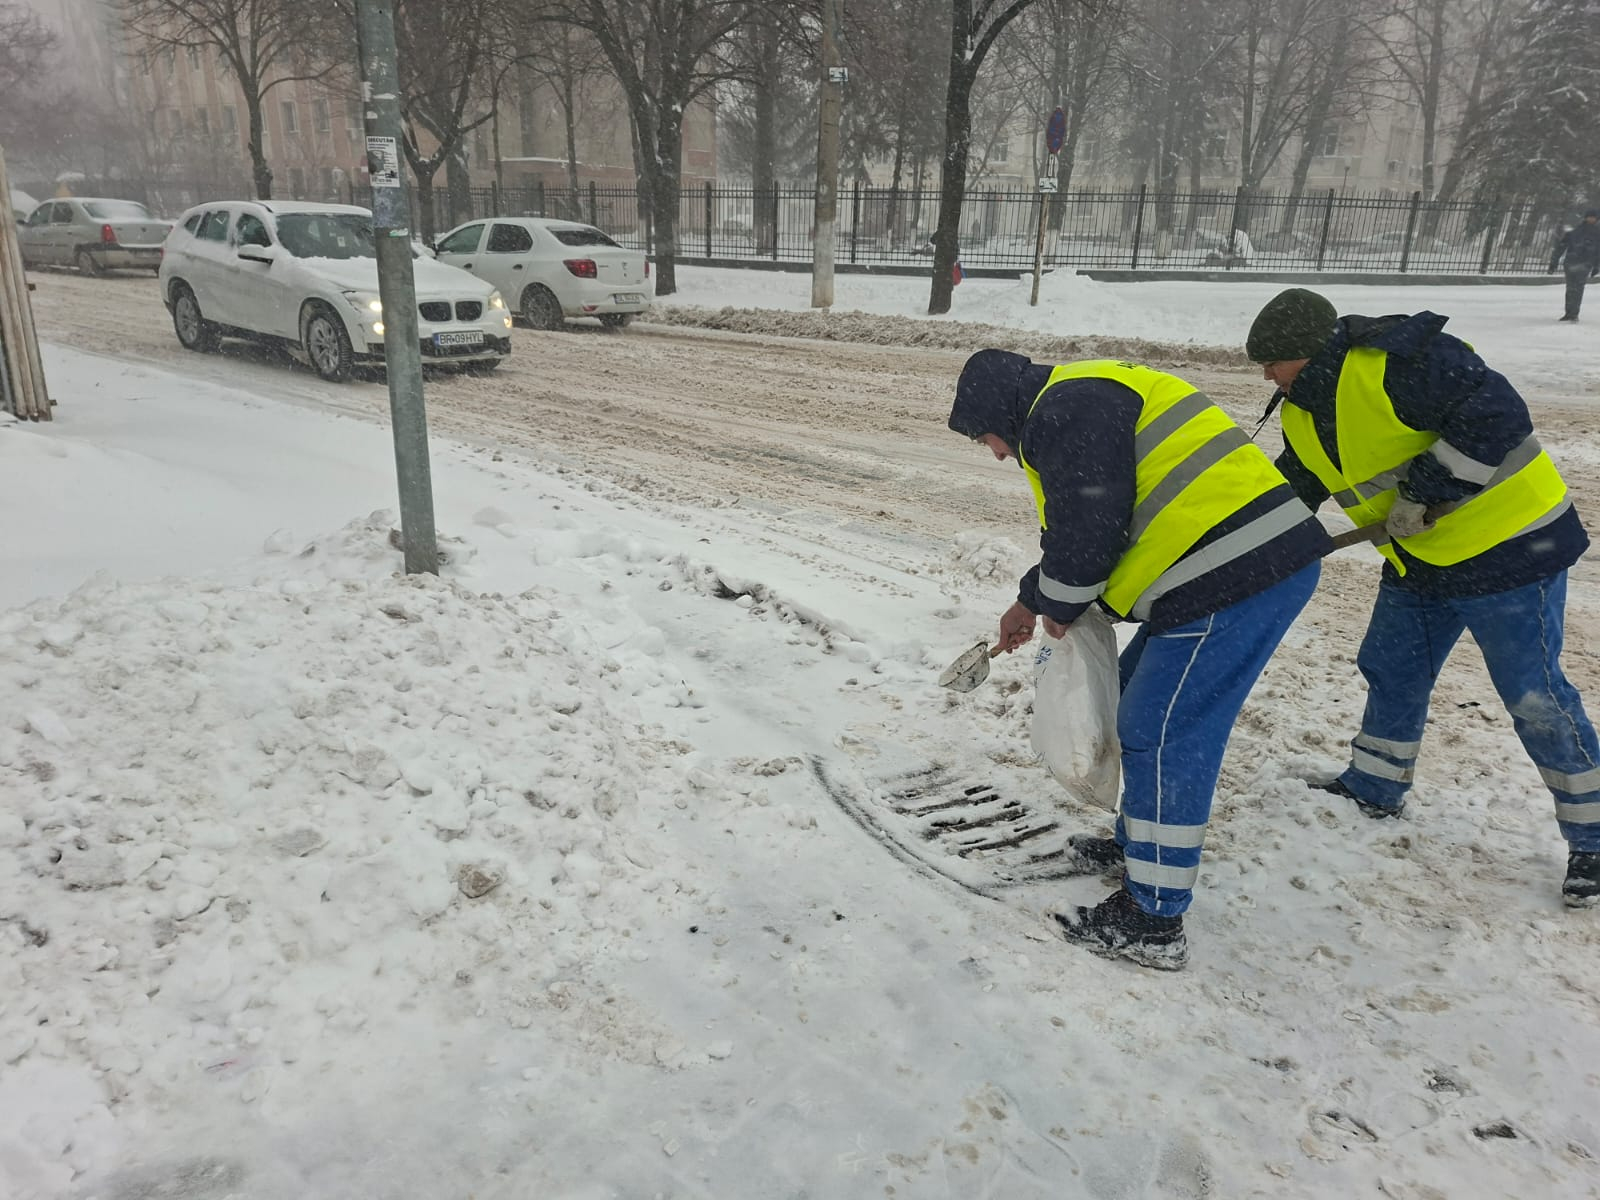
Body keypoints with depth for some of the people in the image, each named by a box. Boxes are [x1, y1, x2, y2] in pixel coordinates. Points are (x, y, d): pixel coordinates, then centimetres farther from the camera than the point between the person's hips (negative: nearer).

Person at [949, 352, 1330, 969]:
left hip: (1236, 576, -11)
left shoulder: (1066, 409, -11)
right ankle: (1139, 844, 37)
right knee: (1139, 699, 22)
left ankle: (1153, 921, 4)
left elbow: (1086, 529, -16)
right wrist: (1030, 602, 27)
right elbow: (1072, 530, 28)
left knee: (1160, 735, -6)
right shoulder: (1085, 398, 23)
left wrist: (1055, 605, 1)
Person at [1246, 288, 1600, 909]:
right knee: (1391, 671, 16)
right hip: (1419, 559, 9)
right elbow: (1294, 487, 17)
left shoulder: (1395, 361, -25)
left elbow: (1497, 413, -28)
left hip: (1507, 544, -9)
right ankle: (1374, 789, 36)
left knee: (1534, 697, -1)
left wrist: (1425, 489, -26)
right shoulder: (1304, 412, 5)